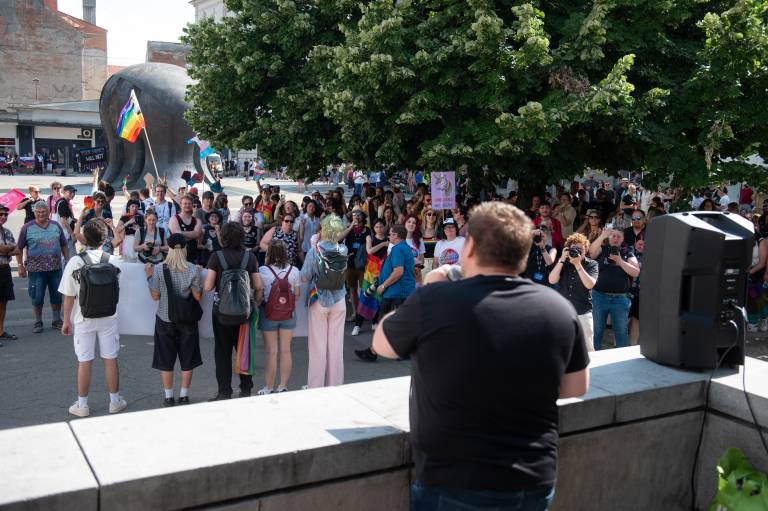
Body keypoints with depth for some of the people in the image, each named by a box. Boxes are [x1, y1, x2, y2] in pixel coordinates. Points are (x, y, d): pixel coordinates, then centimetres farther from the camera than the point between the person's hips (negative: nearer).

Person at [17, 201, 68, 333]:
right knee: (37, 297, 2)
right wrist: (21, 266, -3)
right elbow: (20, 248, 2)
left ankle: (57, 320, 24)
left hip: (55, 268, 3)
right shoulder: (27, 228, -1)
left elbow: (64, 245, 14)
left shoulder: (56, 226, 7)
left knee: (57, 296, 9)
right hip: (36, 269, -3)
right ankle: (38, 322, 16)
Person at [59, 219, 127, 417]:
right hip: (108, 318, 1)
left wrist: (66, 320, 3)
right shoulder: (113, 261, -9)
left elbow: (68, 296, -8)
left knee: (84, 362, 7)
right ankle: (115, 401, 20)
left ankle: (82, 405, 16)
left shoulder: (74, 262, -14)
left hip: (83, 319, -1)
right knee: (110, 359, 10)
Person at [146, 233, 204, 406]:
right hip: (187, 320, 0)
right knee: (187, 360, 13)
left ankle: (168, 397, 17)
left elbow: (155, 296, -4)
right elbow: (198, 296, -7)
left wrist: (149, 276, 6)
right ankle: (184, 396, 18)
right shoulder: (193, 270, -12)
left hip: (165, 320, 0)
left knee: (165, 361, 12)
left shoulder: (158, 269, -12)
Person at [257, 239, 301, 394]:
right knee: (286, 350, 10)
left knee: (271, 351, 5)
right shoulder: (294, 271, -5)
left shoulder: (262, 271, -14)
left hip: (268, 313, -2)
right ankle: (283, 386, 17)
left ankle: (269, 388, 13)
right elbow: (297, 294, 3)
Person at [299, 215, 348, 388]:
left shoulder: (314, 252, -16)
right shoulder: (343, 250, -7)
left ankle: (315, 386, 14)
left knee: (318, 346, 6)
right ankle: (335, 385, 18)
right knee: (336, 345, 10)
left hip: (319, 302, -2)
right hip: (338, 302, 3)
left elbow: (304, 278, -10)